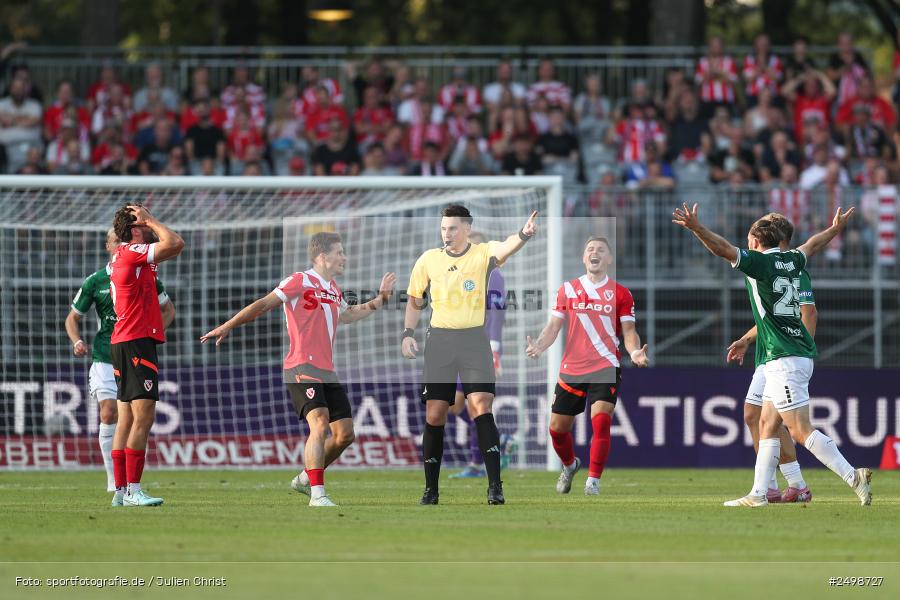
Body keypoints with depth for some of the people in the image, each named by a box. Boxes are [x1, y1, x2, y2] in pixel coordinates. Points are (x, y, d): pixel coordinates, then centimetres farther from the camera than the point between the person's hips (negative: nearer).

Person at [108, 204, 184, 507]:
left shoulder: (121, 257, 18)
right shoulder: (132, 252, -10)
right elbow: (175, 244, -20)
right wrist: (150, 220, -6)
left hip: (123, 343, 10)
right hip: (136, 343, -10)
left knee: (127, 420, 9)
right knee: (143, 417, -13)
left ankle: (121, 491, 8)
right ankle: (132, 490, -17)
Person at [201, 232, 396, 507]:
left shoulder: (334, 289, 18)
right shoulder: (300, 281, -6)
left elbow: (348, 315, 39)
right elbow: (263, 305, -7)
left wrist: (381, 297, 36)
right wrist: (227, 327, -11)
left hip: (327, 371, 9)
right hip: (302, 369, -9)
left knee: (344, 433, 6)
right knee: (320, 424, -23)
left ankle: (306, 479, 25)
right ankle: (317, 495, -26)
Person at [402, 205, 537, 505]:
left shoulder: (482, 254, -3)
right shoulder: (428, 260, 5)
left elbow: (504, 248, -26)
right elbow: (415, 300, 17)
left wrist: (523, 235, -47)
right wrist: (407, 333, 4)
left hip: (474, 339, -2)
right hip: (439, 340, 2)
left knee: (481, 407, -15)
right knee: (435, 414, 2)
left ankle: (494, 485, -16)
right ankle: (431, 488, 13)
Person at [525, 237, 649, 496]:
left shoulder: (620, 293, 2)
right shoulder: (567, 290, 7)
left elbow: (628, 331, 1)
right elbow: (553, 327, 7)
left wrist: (635, 351, -20)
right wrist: (538, 346, -13)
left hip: (606, 367, -3)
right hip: (571, 368, 3)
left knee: (601, 420, -21)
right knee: (557, 426, 7)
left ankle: (593, 481, -12)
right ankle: (569, 465, 38)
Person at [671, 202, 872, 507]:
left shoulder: (760, 262, -8)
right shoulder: (790, 261, 14)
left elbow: (724, 249, -22)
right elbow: (812, 245, 35)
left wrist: (696, 228, -30)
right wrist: (836, 228, 53)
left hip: (785, 361, -9)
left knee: (801, 431, -10)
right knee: (767, 425, 12)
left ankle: (853, 477, -15)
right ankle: (758, 494, 13)